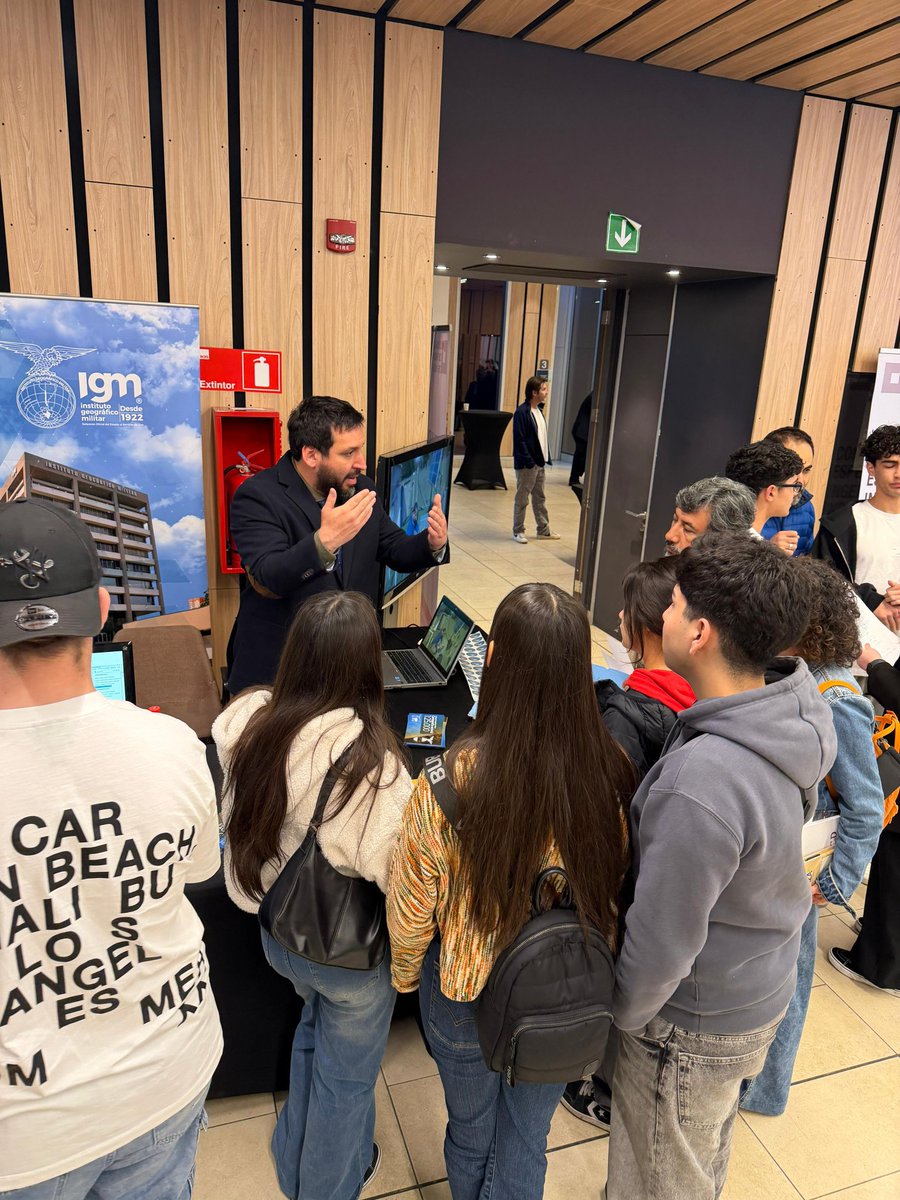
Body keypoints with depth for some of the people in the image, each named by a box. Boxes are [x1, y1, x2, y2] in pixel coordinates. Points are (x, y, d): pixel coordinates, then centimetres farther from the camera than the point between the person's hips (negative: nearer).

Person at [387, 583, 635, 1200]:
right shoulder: (611, 771, -23)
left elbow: (411, 905, -16)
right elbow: (619, 888, -6)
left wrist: (404, 974, 5)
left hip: (466, 993, -2)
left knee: (471, 1132, 29)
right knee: (526, 1146, 28)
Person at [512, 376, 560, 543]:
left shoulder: (538, 411, 12)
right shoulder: (522, 412, -15)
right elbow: (519, 440, -18)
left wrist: (545, 458, 9)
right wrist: (529, 461, -20)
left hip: (539, 463, 8)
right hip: (526, 465, -8)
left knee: (540, 498, 16)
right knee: (522, 499, 2)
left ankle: (543, 529, 26)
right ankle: (518, 531, 13)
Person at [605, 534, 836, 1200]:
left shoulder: (699, 785, -41)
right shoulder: (800, 710, -14)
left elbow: (660, 944, -27)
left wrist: (621, 1015, -7)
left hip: (694, 1025, -7)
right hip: (762, 990, 7)